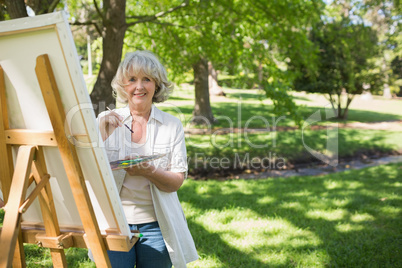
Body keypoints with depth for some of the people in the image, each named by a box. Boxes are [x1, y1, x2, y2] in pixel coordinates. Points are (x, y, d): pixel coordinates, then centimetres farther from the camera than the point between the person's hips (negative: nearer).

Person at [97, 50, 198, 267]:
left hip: (155, 224, 0)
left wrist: (148, 171, -22)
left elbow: (177, 181, -4)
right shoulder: (106, 121, 3)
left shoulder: (171, 125, 2)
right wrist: (102, 132, -15)